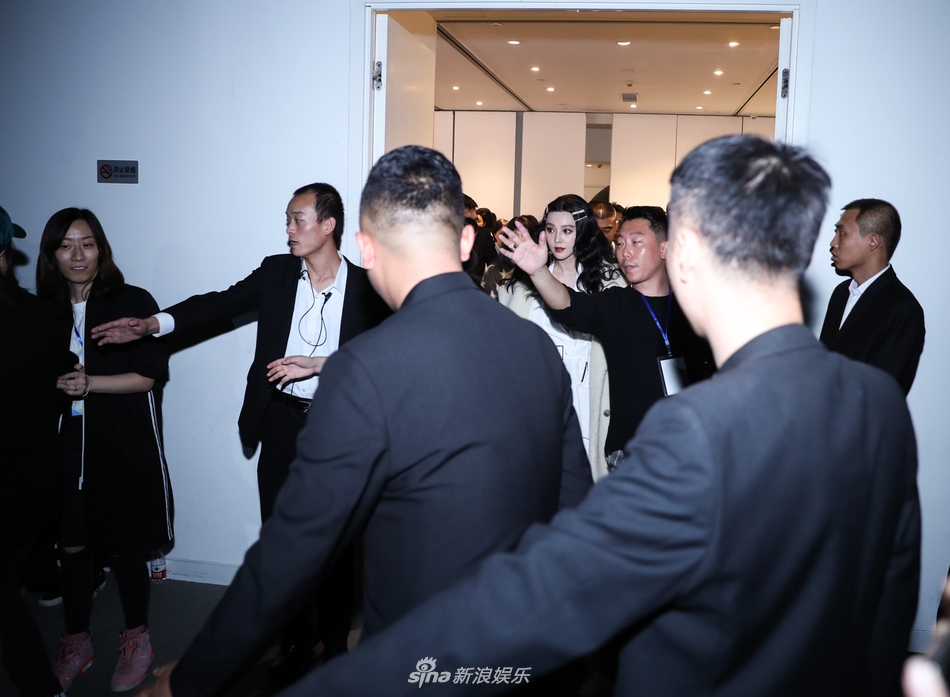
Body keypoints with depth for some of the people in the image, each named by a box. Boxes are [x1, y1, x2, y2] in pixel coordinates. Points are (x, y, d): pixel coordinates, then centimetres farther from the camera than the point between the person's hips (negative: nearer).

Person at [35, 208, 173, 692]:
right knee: (71, 545, 10)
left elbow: (148, 375, -10)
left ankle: (136, 638, 26)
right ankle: (76, 642, 29)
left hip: (124, 444, -3)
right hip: (66, 445, 4)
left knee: (125, 547, 6)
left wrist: (90, 383, -19)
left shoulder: (133, 302, -7)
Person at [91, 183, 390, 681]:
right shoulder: (275, 272, 5)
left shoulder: (367, 288, -3)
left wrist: (319, 363, -20)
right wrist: (153, 324, -12)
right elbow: (223, 302, -1)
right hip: (280, 423, 3)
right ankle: (296, 640, 29)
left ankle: (335, 645, 26)